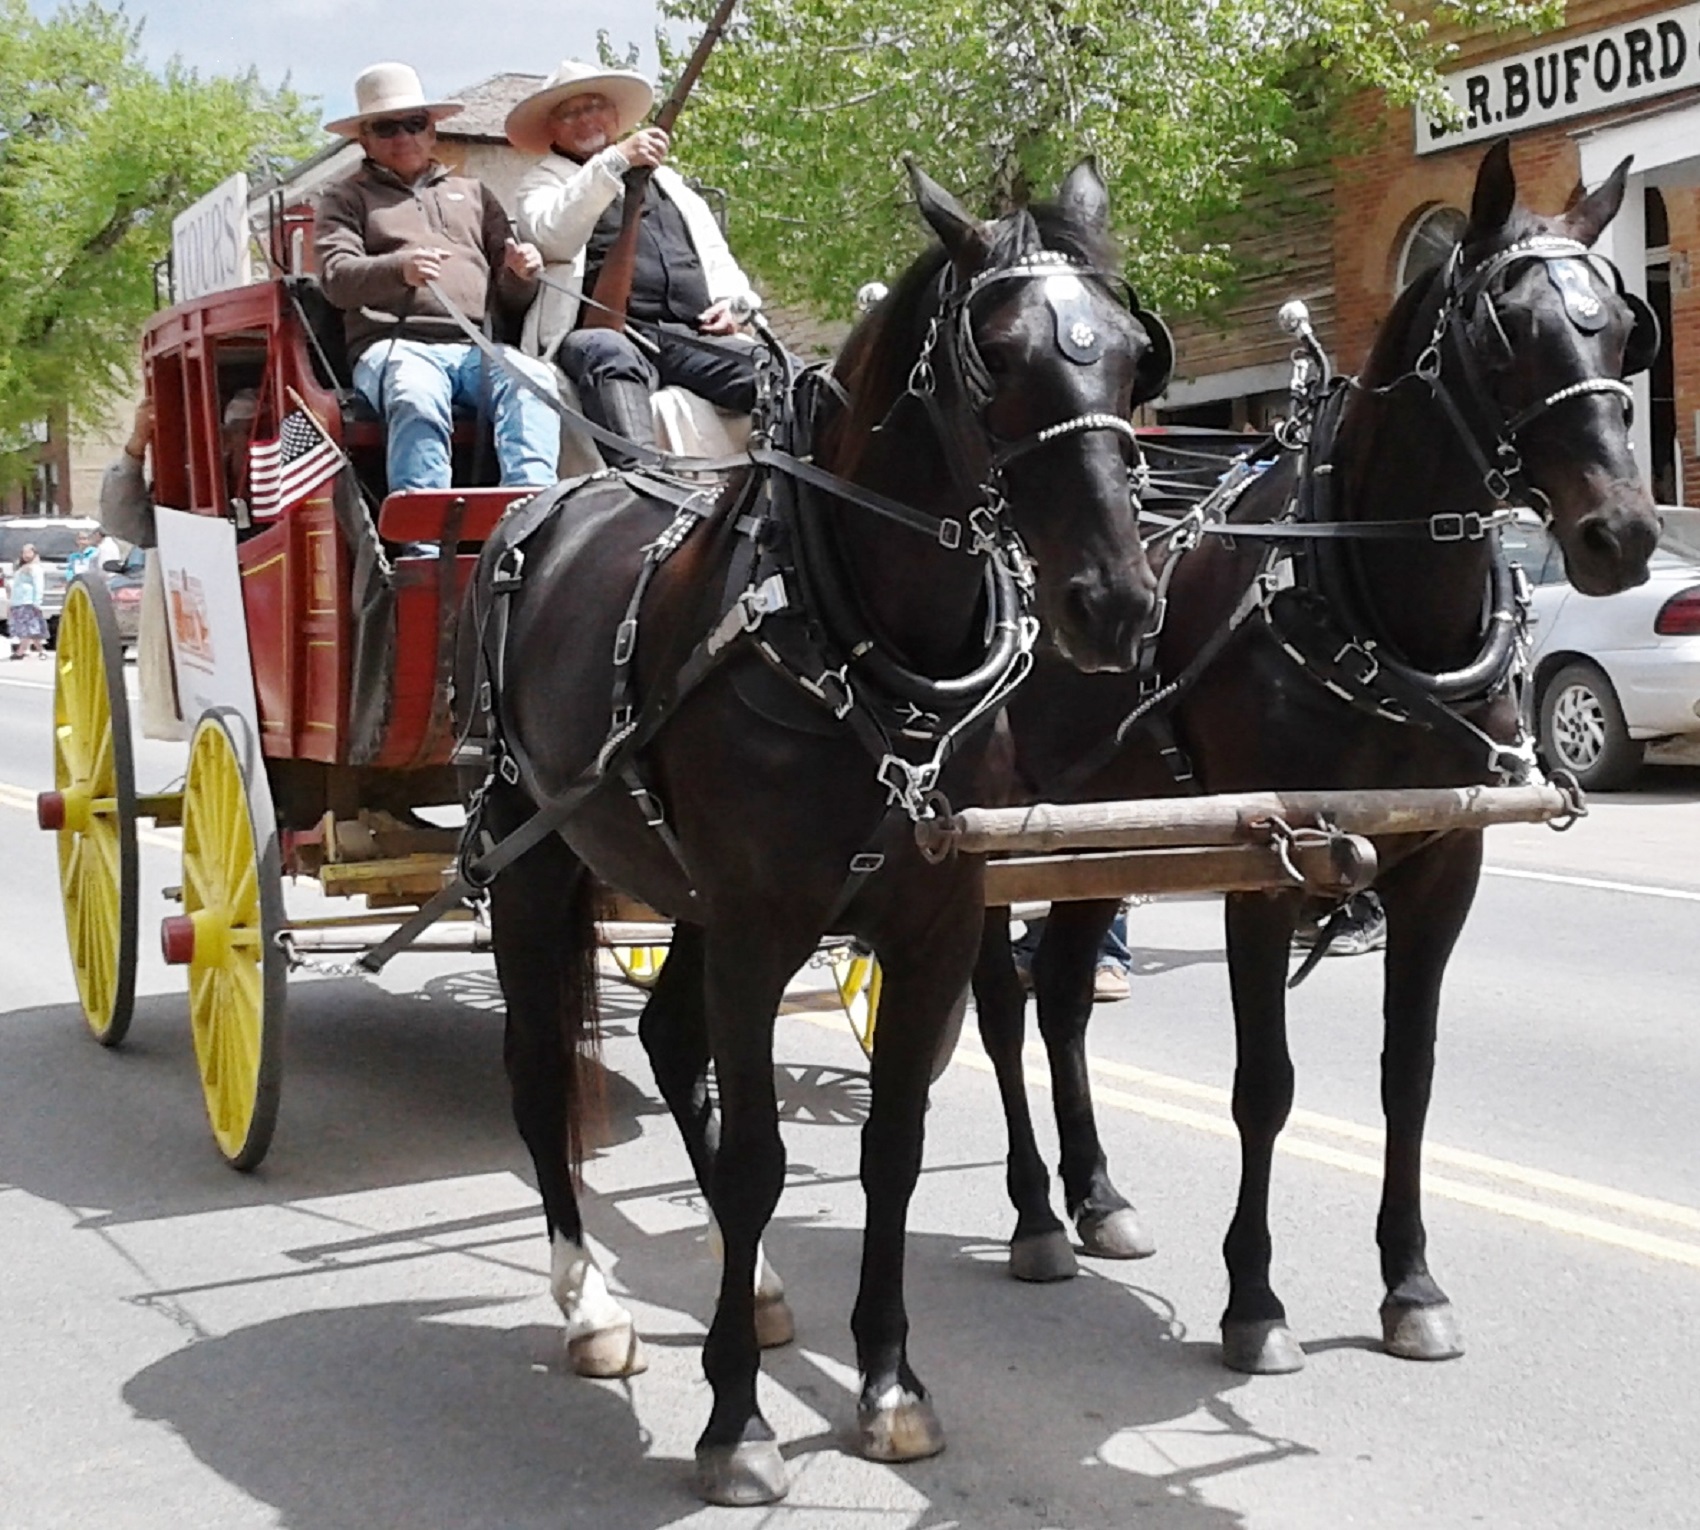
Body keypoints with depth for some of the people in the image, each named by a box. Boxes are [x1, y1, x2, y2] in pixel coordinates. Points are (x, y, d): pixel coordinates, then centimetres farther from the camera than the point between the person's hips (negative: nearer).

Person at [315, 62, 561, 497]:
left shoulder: (473, 193, 33)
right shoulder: (347, 198, 23)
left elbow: (513, 302, 27)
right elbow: (336, 277, 2)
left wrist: (521, 274, 1)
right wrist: (399, 269, -19)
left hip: (480, 347, 3)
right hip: (396, 344, -2)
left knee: (531, 380, -32)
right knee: (417, 398, -38)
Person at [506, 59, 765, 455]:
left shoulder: (668, 181, 35)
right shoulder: (545, 181, 20)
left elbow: (717, 258, 31)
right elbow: (551, 235, -3)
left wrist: (731, 301, 8)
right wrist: (615, 161, -12)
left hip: (694, 335, 4)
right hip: (607, 334, -4)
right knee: (610, 355, -41)